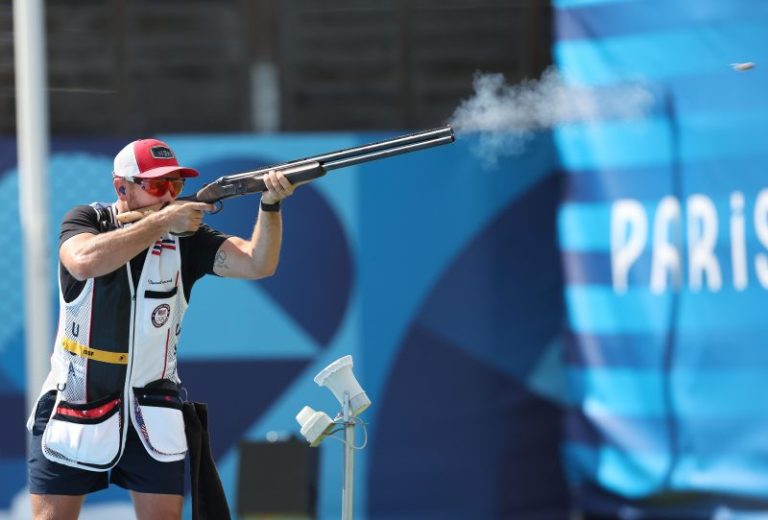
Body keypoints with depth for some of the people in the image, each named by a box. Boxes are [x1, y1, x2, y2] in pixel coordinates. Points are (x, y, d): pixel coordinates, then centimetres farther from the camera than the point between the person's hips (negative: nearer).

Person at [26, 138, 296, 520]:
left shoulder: (186, 237, -4)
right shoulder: (86, 221, -6)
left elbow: (257, 265, -16)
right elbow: (86, 260, -29)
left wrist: (271, 204, -32)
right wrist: (162, 220, -27)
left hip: (150, 413, 1)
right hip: (73, 405, -1)